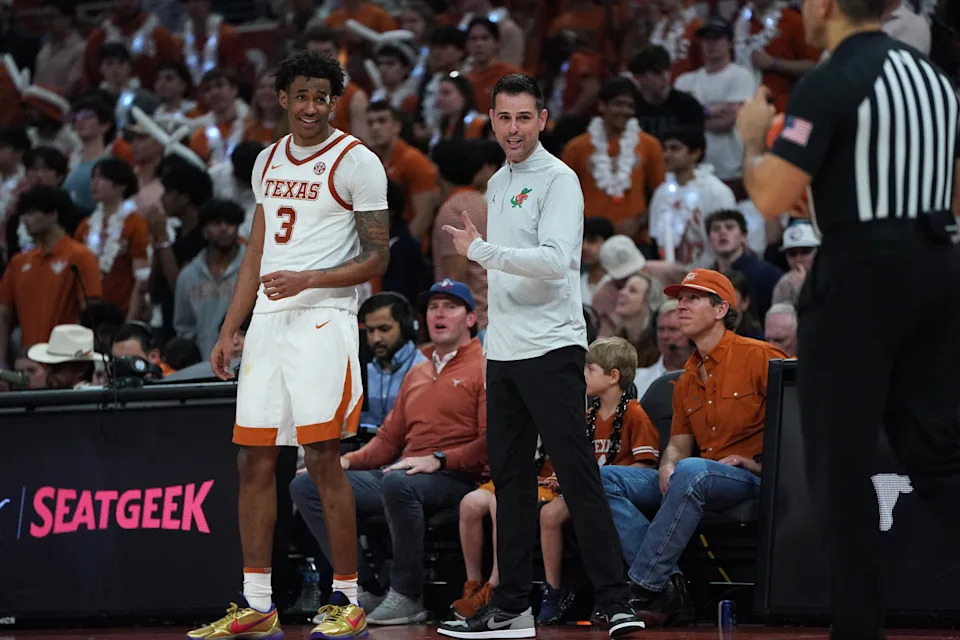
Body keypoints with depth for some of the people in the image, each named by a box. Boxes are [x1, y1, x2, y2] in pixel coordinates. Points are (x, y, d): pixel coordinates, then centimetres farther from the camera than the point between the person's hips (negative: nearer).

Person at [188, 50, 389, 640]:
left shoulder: (356, 162, -4)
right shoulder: (269, 161, 16)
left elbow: (375, 260, -7)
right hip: (268, 321, 7)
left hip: (324, 320, -7)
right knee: (254, 460, 5)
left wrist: (306, 280, -19)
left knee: (323, 459, -9)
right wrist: (230, 330, 18)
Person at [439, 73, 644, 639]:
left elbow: (554, 260, -22)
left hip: (552, 349, -8)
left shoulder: (558, 180, -9)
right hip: (504, 353, 8)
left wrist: (482, 251, -25)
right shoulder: (498, 184, 17)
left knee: (578, 476, -11)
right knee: (511, 480, 10)